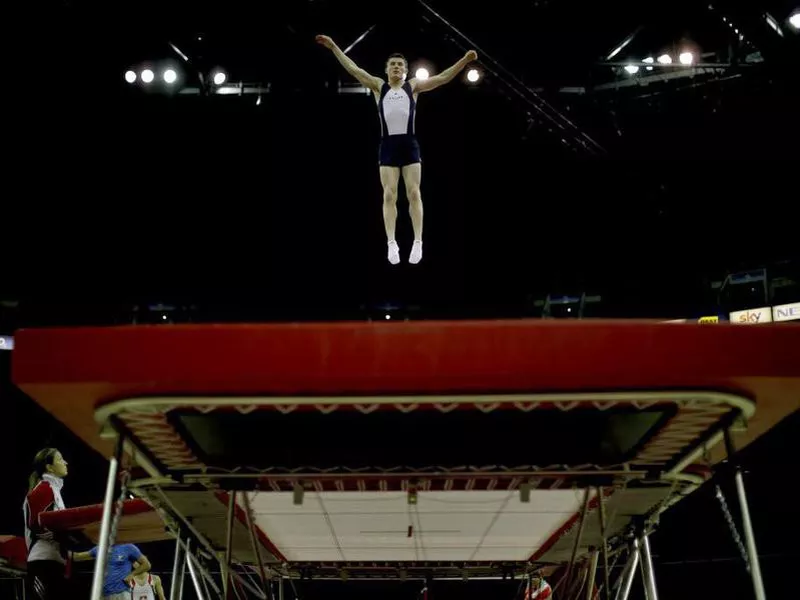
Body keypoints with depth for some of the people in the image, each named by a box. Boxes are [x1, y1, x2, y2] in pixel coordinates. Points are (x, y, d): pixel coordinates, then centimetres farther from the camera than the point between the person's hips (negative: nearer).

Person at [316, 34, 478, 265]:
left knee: (414, 194, -4)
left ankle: (418, 242, -4)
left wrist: (465, 60, -1)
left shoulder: (413, 86, 12)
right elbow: (354, 70, 10)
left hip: (409, 144, -1)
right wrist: (334, 47, 6)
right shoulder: (379, 86, 13)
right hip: (388, 145, 1)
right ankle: (391, 243, -4)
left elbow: (442, 77, 8)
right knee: (389, 195, -4)